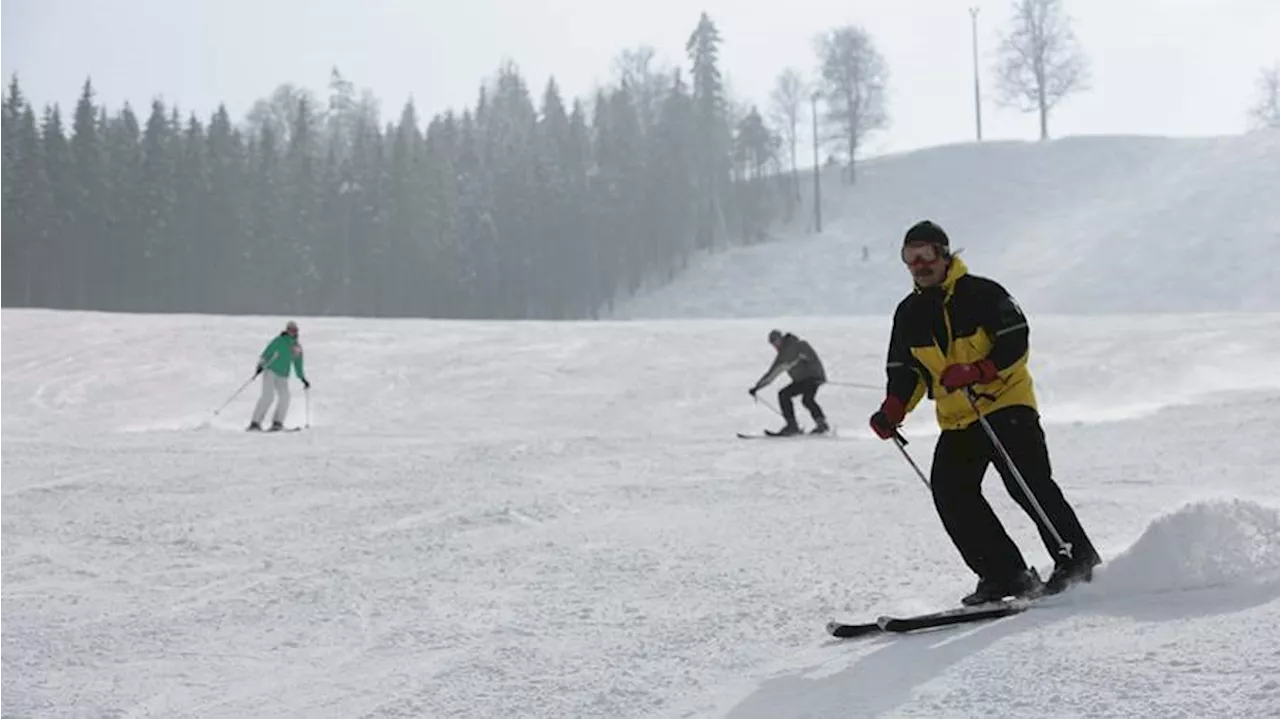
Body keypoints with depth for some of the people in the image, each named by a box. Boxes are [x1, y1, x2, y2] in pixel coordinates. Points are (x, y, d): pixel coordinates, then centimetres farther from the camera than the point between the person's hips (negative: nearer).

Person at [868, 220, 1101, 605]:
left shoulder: (982, 294, -10)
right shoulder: (909, 313, 8)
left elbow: (1016, 343, -15)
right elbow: (906, 370, 13)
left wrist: (976, 372, -29)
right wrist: (893, 410, -4)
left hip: (1007, 404, -6)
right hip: (957, 421, 6)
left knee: (1028, 483, -17)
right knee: (950, 492, -8)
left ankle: (1078, 559, -3)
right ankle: (1006, 575, -3)